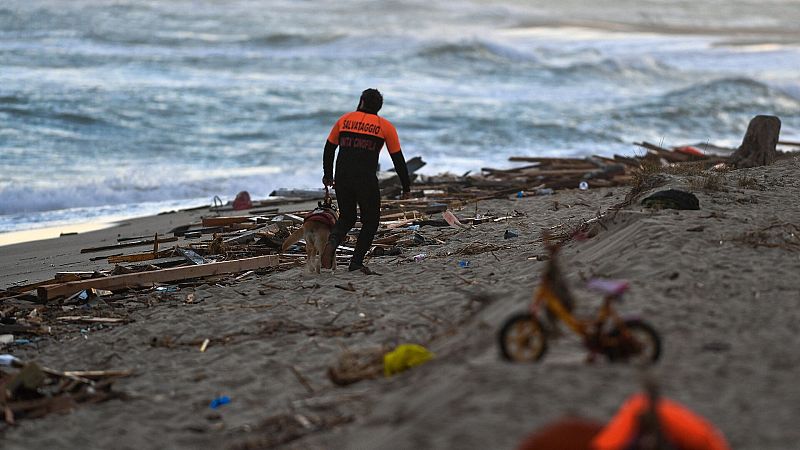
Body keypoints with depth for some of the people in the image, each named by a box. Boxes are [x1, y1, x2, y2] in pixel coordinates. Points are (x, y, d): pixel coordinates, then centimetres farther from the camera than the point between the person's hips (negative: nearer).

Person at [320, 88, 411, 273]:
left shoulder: (344, 119, 10)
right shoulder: (385, 126, 4)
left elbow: (329, 149, 16)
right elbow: (398, 159, 4)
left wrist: (328, 175, 28)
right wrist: (406, 186, 11)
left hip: (342, 179, 3)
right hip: (367, 181, -3)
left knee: (346, 218, 19)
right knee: (371, 221, 14)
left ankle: (332, 242, -11)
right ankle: (356, 262, 6)